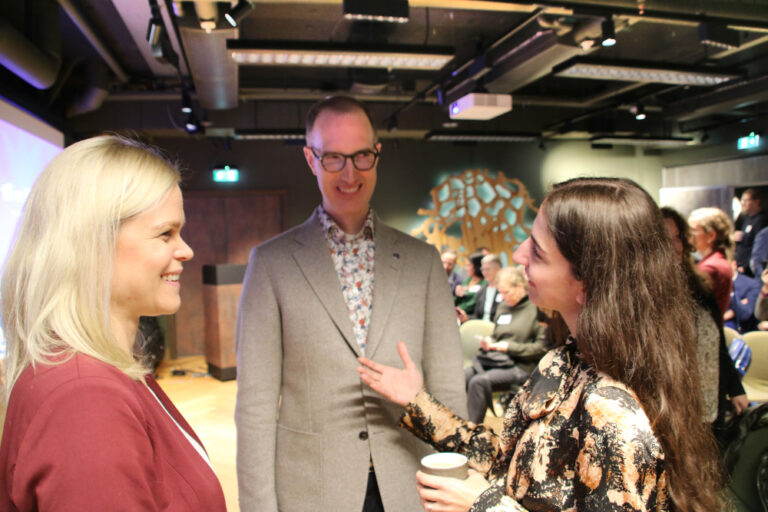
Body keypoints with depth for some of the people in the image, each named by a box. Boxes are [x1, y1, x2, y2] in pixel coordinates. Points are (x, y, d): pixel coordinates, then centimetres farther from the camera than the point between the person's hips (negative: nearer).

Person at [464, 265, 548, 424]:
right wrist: (489, 341, 7)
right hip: (493, 360, 7)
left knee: (479, 381, -32)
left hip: (520, 366, -7)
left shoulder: (537, 308, -3)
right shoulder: (503, 306, 20)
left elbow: (541, 348, -7)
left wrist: (510, 347, -13)